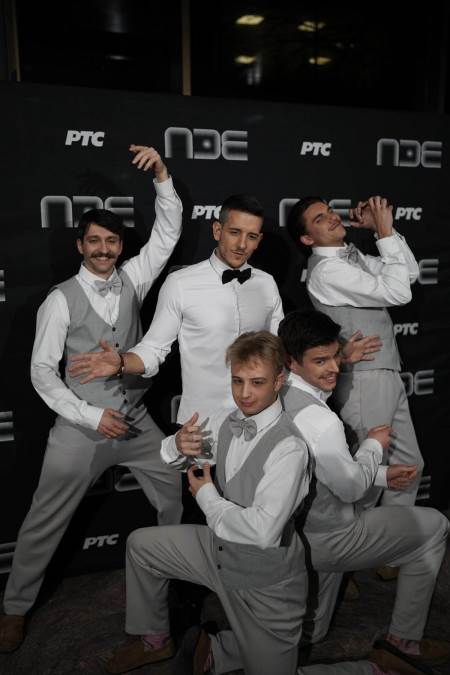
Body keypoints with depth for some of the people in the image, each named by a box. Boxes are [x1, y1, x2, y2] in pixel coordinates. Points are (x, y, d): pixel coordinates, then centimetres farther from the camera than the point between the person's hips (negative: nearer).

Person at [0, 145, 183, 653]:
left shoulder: (132, 280, 1)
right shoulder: (60, 300, -8)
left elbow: (168, 233, -4)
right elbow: (42, 372, -9)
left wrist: (162, 175, -15)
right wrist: (92, 415, -16)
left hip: (136, 420, 4)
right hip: (81, 426, -3)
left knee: (179, 498, 12)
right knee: (45, 521, 8)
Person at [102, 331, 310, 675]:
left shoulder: (289, 447, -30)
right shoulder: (226, 421, -8)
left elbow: (262, 531, -36)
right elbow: (173, 458, 7)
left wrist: (207, 495, -21)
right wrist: (179, 445, -19)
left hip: (265, 579, -6)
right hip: (220, 547, 6)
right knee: (140, 545, 12)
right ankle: (155, 640, 31)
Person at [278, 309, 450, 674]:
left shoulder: (280, 397, -2)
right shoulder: (320, 420, -32)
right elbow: (352, 487, -18)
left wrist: (380, 474, 6)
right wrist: (374, 445, 0)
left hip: (291, 532, 8)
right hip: (326, 541, -8)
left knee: (309, 634, 34)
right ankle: (404, 641, 21)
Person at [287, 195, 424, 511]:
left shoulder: (352, 256, 11)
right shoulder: (326, 270, -17)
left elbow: (410, 272, 11)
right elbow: (398, 293, -20)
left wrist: (385, 229, 2)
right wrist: (385, 233, -15)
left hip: (387, 377, 9)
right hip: (365, 381, -9)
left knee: (409, 465, 18)